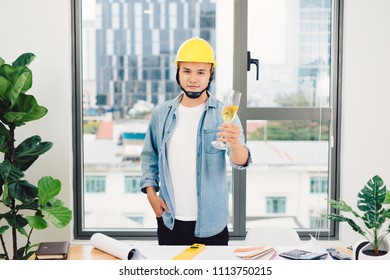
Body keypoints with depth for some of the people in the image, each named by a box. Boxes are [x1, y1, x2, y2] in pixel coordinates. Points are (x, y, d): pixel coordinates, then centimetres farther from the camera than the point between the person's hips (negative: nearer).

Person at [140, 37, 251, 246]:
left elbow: (242, 162, -19)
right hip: (169, 220, 3)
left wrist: (235, 145, -41)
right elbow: (149, 156, 13)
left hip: (210, 223, -2)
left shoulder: (223, 114, -7)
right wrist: (151, 193, 0)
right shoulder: (161, 113, 3)